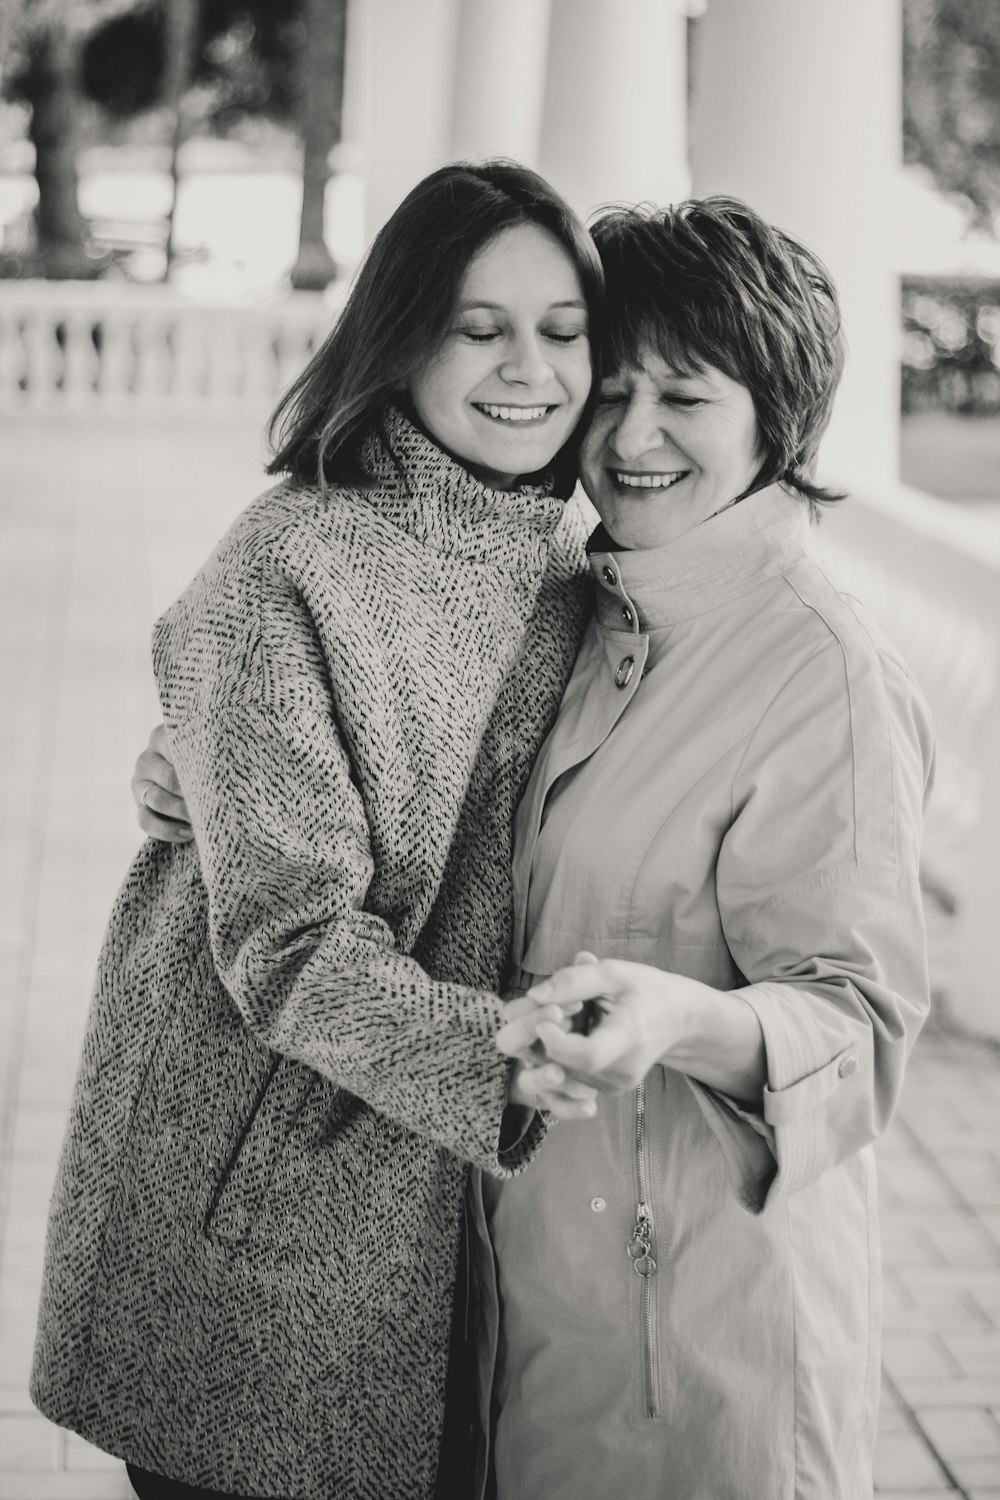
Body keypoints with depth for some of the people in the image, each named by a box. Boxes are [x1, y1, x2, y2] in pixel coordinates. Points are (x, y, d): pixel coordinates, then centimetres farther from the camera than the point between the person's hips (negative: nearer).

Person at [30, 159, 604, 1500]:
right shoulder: (292, 569, -16)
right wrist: (491, 1049, -35)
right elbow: (287, 940, -20)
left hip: (451, 1179, 6)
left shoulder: (565, 566, 3)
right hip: (252, 1194, -5)